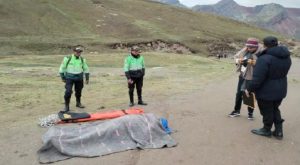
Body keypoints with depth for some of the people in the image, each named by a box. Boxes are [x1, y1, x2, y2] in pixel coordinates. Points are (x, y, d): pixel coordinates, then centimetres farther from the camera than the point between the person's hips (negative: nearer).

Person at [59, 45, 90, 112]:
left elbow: (86, 69, 12)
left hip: (79, 78, 4)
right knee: (68, 91, -13)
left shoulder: (82, 59, 1)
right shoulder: (68, 58, -10)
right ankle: (66, 106, 2)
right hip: (69, 78, -3)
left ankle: (78, 103, 37)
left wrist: (87, 78, 12)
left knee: (78, 91, 14)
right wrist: (63, 77, 1)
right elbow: (62, 68, -1)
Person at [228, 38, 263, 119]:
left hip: (252, 77, -5)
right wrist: (238, 60, -14)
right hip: (242, 75, 6)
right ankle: (237, 110, 29)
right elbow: (236, 56, 7)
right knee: (239, 93, 13)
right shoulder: (244, 50, 0)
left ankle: (250, 112, 25)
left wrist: (253, 62, -38)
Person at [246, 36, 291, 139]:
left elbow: (257, 79, -27)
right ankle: (278, 131, 29)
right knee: (275, 109, 24)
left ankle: (266, 130, 30)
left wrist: (249, 89, -13)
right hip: (280, 90, 8)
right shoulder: (286, 57, 1)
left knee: (267, 111, 12)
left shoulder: (264, 59, -26)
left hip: (266, 92, -7)